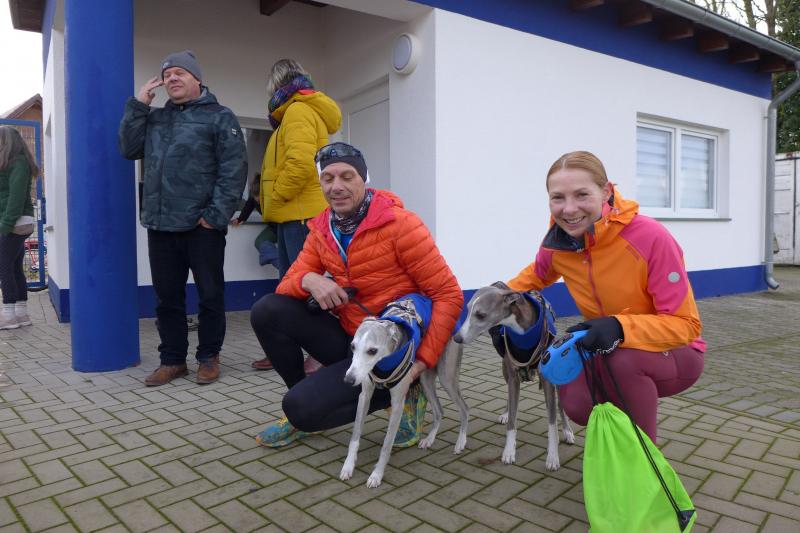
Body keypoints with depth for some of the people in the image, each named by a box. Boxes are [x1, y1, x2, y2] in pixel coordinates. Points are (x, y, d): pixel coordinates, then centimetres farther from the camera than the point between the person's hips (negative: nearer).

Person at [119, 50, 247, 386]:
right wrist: (138, 105, 6)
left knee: (210, 295, 4)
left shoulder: (219, 116, 2)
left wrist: (217, 214, -15)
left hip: (201, 226, -5)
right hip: (160, 225, 6)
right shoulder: (155, 118, 20)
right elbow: (129, 149, 10)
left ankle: (209, 357, 18)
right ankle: (172, 359, 22)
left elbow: (233, 169, -8)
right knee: (167, 297, 10)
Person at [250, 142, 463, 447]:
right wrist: (309, 280, -23)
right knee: (267, 311, -11)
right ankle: (302, 410, 7)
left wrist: (423, 360, -23)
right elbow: (289, 282, 2)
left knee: (302, 409, -19)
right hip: (347, 336, 6)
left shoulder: (400, 224, -19)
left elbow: (449, 295, -19)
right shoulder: (322, 228, 1)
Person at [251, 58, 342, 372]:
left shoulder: (299, 110, -9)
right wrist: (273, 205, 15)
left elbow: (300, 161, -24)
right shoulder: (296, 111, 23)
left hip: (301, 213, -10)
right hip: (292, 214, 10)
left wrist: (276, 199, -13)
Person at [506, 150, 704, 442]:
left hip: (676, 354, -4)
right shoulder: (557, 243, -13)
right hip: (610, 354, 4)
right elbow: (536, 275, 13)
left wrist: (620, 328, -41)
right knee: (577, 403, -20)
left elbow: (686, 325, -25)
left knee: (625, 357, -35)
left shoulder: (650, 238, -29)